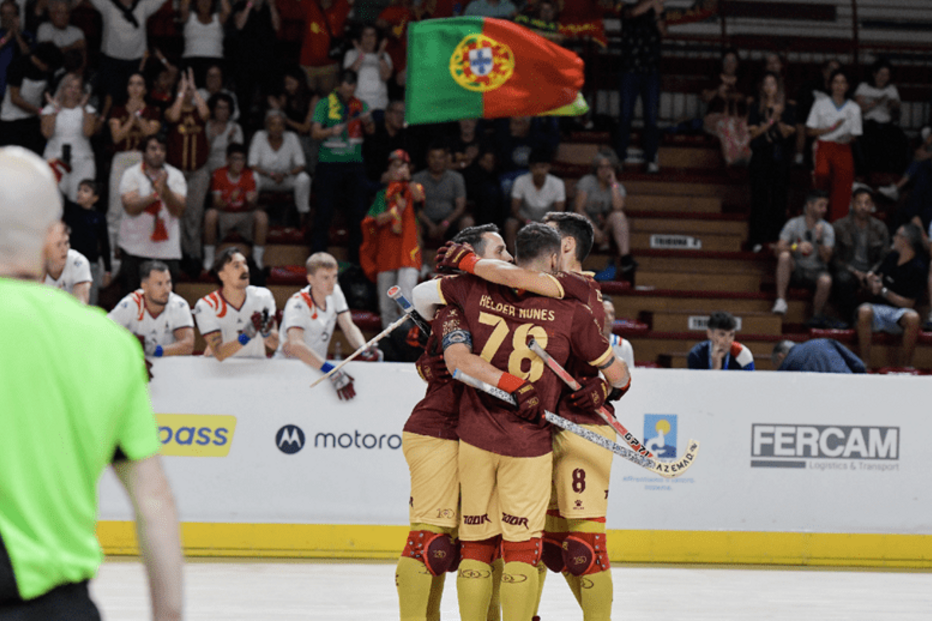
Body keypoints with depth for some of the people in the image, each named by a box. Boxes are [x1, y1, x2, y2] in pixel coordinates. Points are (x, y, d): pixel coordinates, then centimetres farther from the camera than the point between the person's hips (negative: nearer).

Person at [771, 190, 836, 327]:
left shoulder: (827, 228, 1)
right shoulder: (793, 224, -1)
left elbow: (826, 258, -8)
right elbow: (778, 250, -11)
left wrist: (819, 240, -24)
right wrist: (796, 247, -30)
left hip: (816, 271, 0)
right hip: (795, 270, 0)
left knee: (825, 281, -36)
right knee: (784, 256, -32)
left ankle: (817, 316, -11)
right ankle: (780, 302, -32)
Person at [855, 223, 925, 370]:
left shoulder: (917, 268, -5)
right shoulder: (891, 258, 12)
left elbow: (908, 303, -10)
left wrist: (883, 291, -15)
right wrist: (870, 282, -3)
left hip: (898, 313, -3)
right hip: (878, 310, 3)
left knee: (913, 318, -38)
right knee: (864, 311, -33)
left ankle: (906, 366, -23)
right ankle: (865, 363, -31)